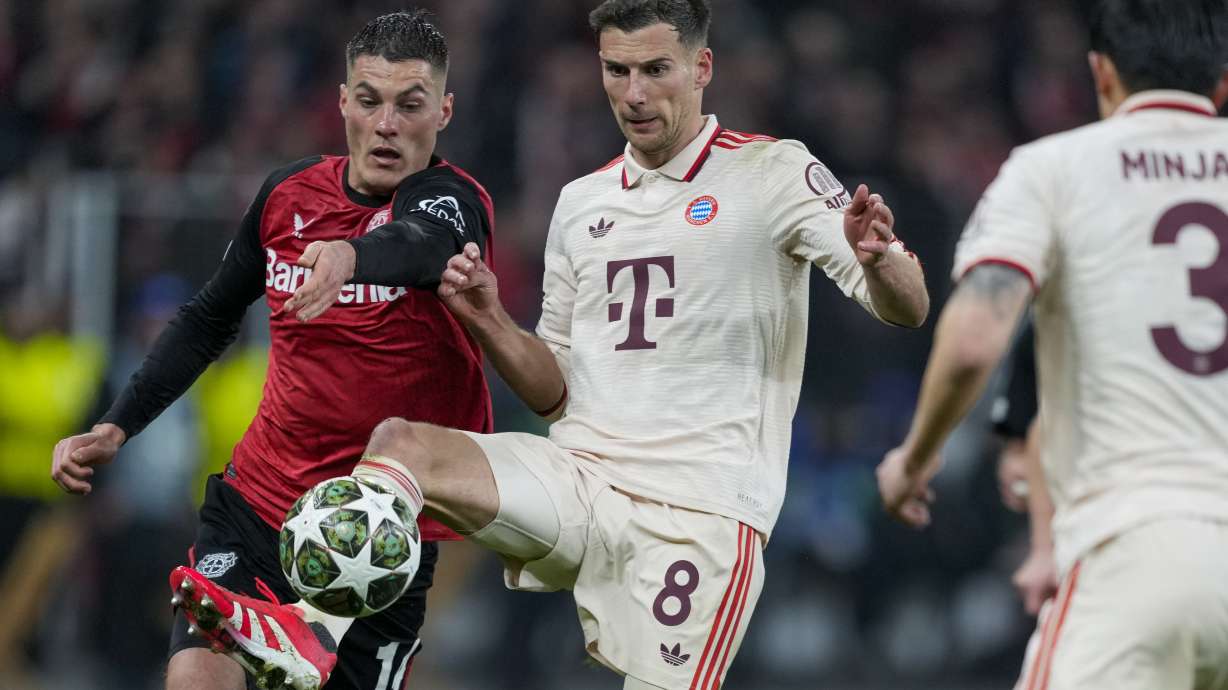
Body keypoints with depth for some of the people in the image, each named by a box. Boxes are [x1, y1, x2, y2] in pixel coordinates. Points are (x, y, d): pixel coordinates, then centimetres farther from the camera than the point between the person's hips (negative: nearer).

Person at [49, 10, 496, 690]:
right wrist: (117, 425, 10)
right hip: (253, 500, 4)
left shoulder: (453, 200, -12)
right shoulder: (289, 193, 4)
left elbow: (421, 241, -38)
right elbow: (209, 319, 20)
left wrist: (352, 255, -61)